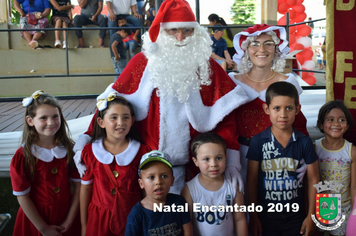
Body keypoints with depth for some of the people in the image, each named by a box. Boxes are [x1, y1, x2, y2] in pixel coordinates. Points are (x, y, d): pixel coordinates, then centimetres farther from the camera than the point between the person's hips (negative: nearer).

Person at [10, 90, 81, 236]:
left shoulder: (69, 149, -6)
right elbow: (22, 196, -12)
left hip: (67, 215, 3)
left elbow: (78, 184, -5)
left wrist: (70, 220, -9)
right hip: (36, 218, -2)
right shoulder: (22, 157, -15)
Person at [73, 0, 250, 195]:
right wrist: (86, 142, -10)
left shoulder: (207, 66, 3)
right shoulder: (142, 63, 0)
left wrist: (231, 162, -7)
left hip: (194, 167, 1)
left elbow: (224, 117, 1)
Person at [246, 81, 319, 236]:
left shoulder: (304, 142, -4)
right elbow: (252, 180, -4)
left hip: (295, 215, 1)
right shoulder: (258, 141, -8)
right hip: (266, 214, -1)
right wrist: (253, 216, -2)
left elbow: (313, 179, 1)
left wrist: (311, 216, 0)